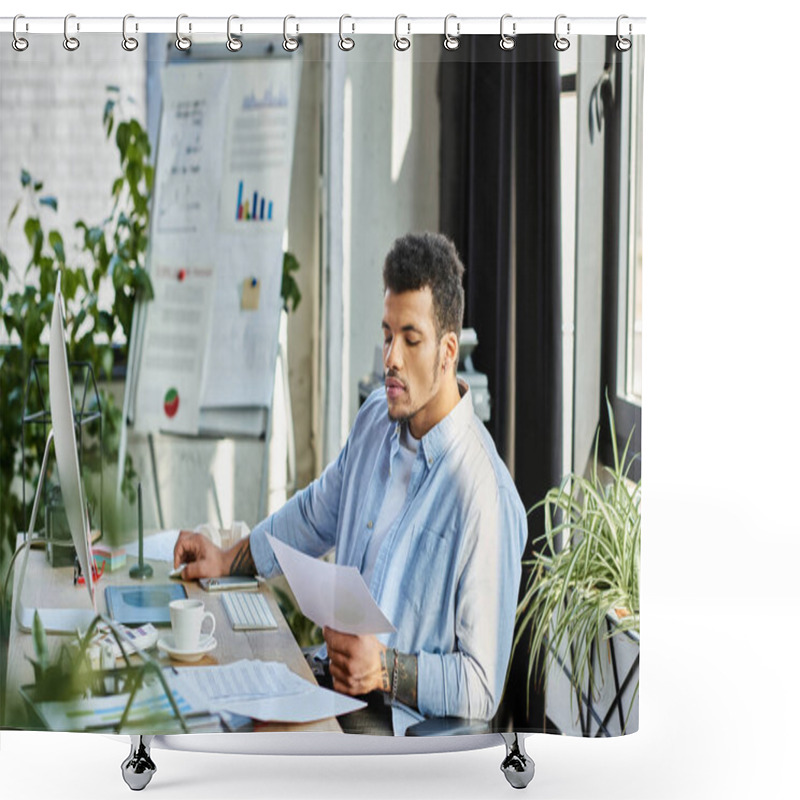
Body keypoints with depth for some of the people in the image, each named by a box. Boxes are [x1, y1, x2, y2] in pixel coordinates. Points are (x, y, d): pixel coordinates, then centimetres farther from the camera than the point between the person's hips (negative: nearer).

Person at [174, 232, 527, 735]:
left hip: (412, 724, -8)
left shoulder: (485, 498, -18)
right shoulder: (375, 419, 7)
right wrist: (229, 560, 22)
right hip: (339, 684, 8)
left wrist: (386, 669, -25)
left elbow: (482, 690, -17)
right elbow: (317, 513, 28)